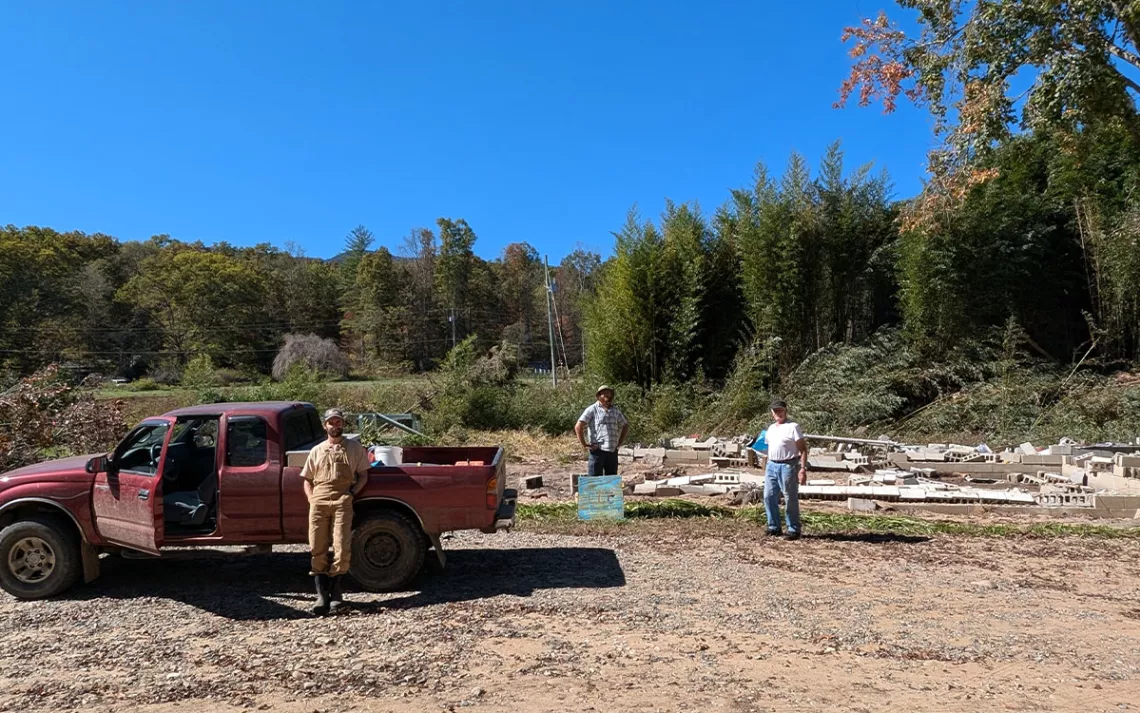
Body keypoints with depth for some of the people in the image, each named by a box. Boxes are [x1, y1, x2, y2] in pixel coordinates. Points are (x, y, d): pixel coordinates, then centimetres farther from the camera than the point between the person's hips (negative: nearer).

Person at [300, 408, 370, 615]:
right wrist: (311, 499, 5)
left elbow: (363, 476, 11)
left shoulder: (355, 447, 14)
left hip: (342, 501, -2)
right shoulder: (316, 450, 21)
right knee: (318, 549, -2)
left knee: (342, 548, -9)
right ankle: (322, 595, 1)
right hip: (318, 502, 3)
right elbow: (307, 480, 22)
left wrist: (352, 492, -6)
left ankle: (335, 591, 5)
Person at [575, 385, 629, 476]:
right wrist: (584, 445, -11)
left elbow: (625, 426, 25)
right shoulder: (592, 409, -5)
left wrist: (620, 442, 15)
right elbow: (578, 427, -12)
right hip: (598, 451, -6)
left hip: (613, 451, 6)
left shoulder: (615, 410, 12)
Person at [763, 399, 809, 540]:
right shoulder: (771, 428, 14)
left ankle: (793, 530, 9)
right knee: (769, 497, 7)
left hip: (788, 466, -7)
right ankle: (774, 527, 19)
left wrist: (803, 469, -18)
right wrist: (767, 466, 16)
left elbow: (803, 449, -11)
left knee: (790, 499, 0)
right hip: (771, 466, 7)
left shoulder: (793, 426, -8)